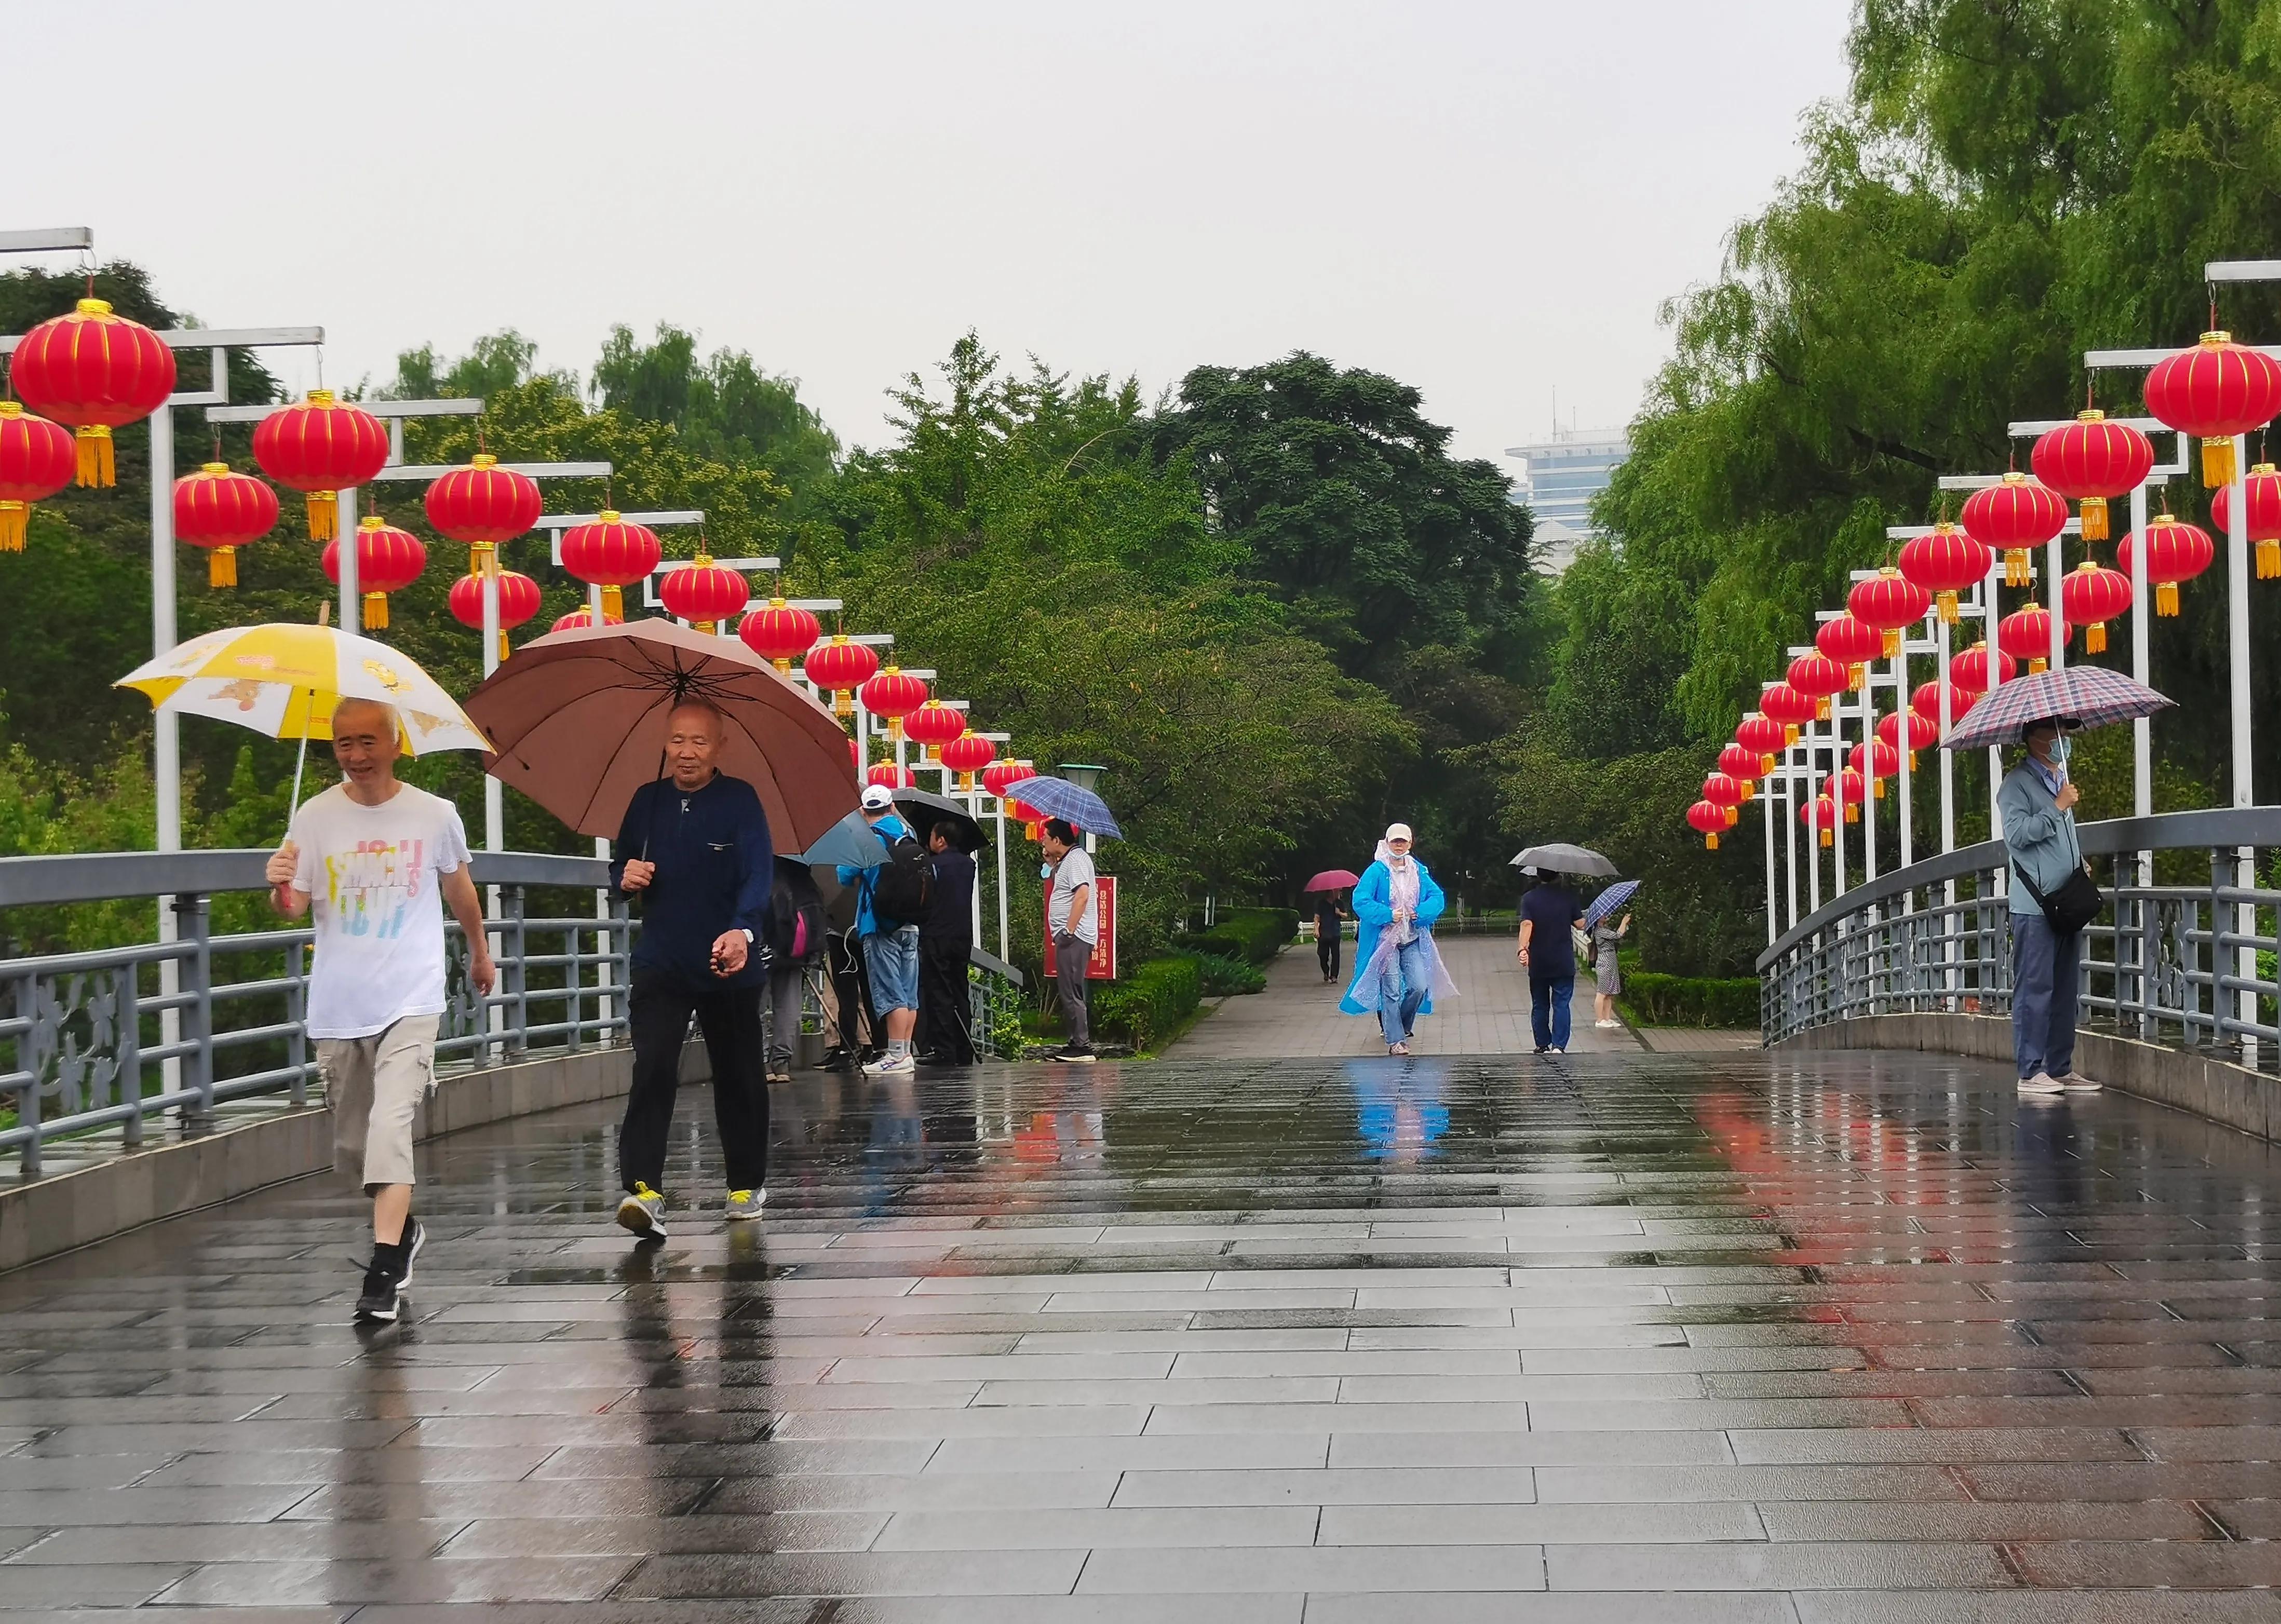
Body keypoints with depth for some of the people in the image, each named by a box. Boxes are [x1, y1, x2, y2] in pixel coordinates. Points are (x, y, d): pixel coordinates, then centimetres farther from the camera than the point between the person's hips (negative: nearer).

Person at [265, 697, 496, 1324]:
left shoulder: (435, 816, 0)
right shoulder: (315, 817, 0)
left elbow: (459, 890, 17)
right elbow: (294, 907, -2)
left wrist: (480, 953, 31)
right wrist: (280, 887, -25)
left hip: (409, 998, -3)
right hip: (337, 1006, 3)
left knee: (391, 1126, -19)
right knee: (352, 1142, 13)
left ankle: (384, 1272, -20)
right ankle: (402, 1227, 39)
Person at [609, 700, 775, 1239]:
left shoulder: (740, 800, -7)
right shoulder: (648, 800, 7)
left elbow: (759, 872, -19)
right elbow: (621, 865, 20)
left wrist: (742, 930, -37)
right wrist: (626, 876, -6)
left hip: (729, 966, -2)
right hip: (661, 963, 2)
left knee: (739, 1079, 10)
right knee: (652, 1069, -16)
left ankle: (747, 1185, 27)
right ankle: (643, 1190, -25)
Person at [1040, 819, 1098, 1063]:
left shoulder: (1076, 859, -12)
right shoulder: (1066, 861, 19)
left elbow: (1082, 895, -23)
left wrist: (1069, 930, -25)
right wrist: (1051, 862, 21)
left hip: (1074, 937, -11)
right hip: (1069, 936, 11)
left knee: (1071, 992, -12)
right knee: (1070, 992, 14)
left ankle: (1082, 1047, -13)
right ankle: (1077, 1043, 18)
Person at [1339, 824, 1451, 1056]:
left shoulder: (1418, 871, 8)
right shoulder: (1377, 871, -7)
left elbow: (1437, 898, 6)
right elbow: (1361, 901, -14)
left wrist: (1420, 913, -11)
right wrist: (1388, 915, -21)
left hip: (1412, 941, 4)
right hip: (1385, 940, -4)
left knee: (1419, 987, -1)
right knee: (1391, 991, -4)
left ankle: (1401, 1026, 24)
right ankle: (1395, 1040, 1)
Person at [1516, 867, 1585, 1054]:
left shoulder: (1529, 898, -2)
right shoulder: (1568, 896, -1)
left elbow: (1527, 924, -16)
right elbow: (1580, 923, 1)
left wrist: (1523, 949, -22)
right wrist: (1589, 916, 22)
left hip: (1538, 963, 1)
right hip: (1564, 962, -1)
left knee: (1540, 1006, 11)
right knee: (1561, 1004, -1)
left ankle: (1543, 1046, 16)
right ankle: (1559, 1045, -14)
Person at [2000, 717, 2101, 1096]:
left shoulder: (2061, 779, 22)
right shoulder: (2018, 783, -6)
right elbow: (2016, 833, -19)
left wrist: (2080, 863, 18)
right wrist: (2058, 807, -16)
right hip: (2034, 904, -9)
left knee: (2066, 989, 9)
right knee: (2034, 988, -8)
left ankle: (2061, 1067, 14)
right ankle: (2031, 1071, -7)